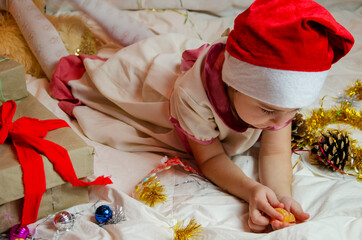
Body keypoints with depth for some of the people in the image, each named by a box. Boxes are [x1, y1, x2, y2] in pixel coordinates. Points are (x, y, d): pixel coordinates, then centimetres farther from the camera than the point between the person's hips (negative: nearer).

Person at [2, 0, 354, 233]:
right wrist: (252, 191, -54)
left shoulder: (282, 93, -35)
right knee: (61, 68, 20)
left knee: (140, 37, 37)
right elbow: (209, 159, -35)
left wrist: (283, 196, -52)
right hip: (137, 68, -4)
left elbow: (276, 154, -30)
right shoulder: (193, 95, -48)